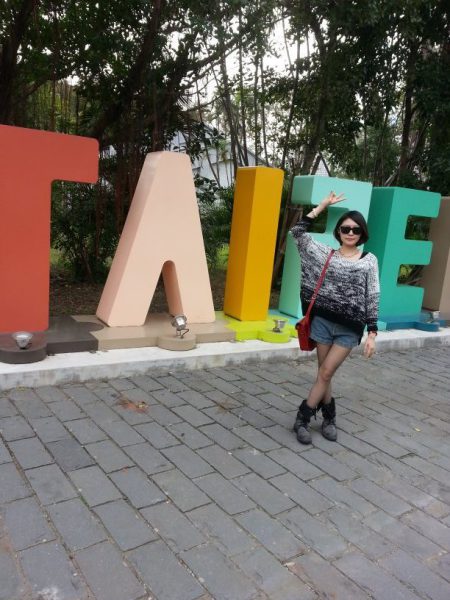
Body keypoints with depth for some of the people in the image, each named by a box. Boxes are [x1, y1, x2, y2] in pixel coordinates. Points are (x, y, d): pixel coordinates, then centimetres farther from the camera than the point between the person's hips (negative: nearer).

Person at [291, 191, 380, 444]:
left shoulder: (369, 260, 2)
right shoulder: (326, 254, 4)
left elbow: (372, 298, 0)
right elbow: (298, 232, -1)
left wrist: (372, 333, -5)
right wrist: (323, 205, 1)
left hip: (350, 328, -1)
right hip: (323, 321, 1)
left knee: (325, 373, 0)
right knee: (324, 374, 8)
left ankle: (303, 419, 14)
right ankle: (329, 418, 26)